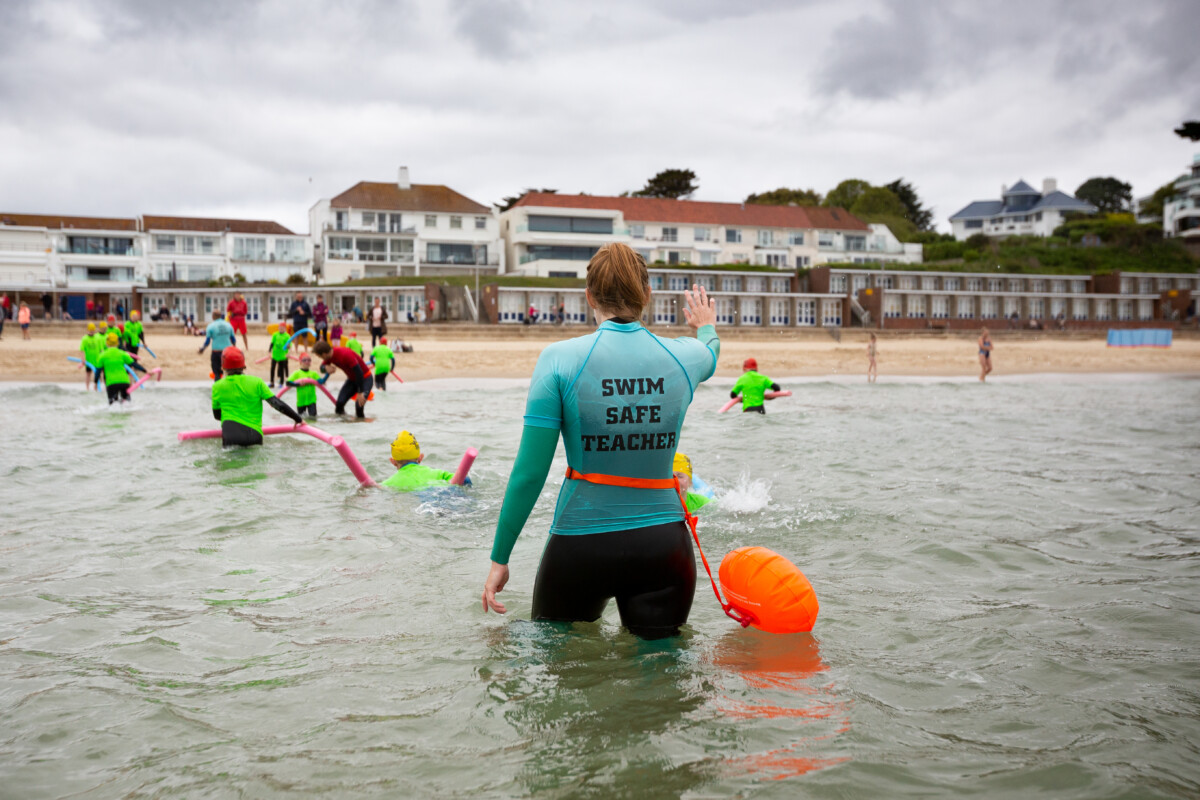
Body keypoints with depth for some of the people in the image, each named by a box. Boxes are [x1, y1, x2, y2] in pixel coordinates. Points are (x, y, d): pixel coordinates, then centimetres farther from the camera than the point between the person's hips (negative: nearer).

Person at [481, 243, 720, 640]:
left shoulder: (560, 359, -10)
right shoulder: (684, 357, -1)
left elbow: (529, 473, -10)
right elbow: (711, 351, 28)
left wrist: (499, 558, 0)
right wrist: (706, 327, 52)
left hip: (581, 545, -2)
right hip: (662, 545, 2)